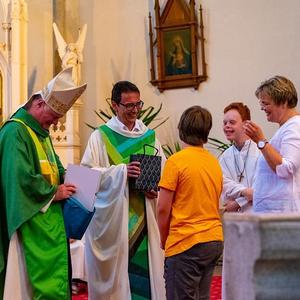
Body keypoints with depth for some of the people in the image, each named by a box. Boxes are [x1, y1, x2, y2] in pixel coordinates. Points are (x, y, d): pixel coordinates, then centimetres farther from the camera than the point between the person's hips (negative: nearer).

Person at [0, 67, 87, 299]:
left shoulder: (41, 133, 17)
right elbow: (21, 177, -24)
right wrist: (53, 192, -12)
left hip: (49, 220, 10)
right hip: (30, 225, -10)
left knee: (55, 279, 9)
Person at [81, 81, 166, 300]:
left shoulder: (150, 136, 12)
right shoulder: (101, 136, 1)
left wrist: (157, 187, -11)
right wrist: (122, 171, -19)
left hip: (145, 217, 3)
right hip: (113, 216, -3)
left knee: (145, 268, 3)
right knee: (116, 269, -1)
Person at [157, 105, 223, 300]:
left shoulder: (176, 161, -10)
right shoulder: (214, 162, 9)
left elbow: (163, 209, -10)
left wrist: (164, 240, 5)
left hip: (186, 243, -7)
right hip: (215, 240, 7)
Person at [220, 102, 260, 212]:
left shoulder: (261, 150, -5)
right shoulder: (225, 156, 13)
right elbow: (225, 184, 0)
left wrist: (238, 203, -9)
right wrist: (244, 191, -19)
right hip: (233, 216, 5)